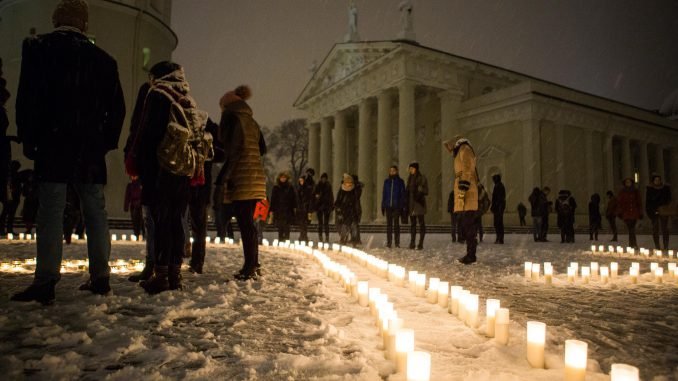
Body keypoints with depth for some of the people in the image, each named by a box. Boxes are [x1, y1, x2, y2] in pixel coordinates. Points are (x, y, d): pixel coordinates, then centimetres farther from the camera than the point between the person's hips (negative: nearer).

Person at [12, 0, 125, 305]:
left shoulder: (39, 47, 2)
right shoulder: (103, 59, 11)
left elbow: (27, 97, -4)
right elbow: (117, 107, 10)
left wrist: (28, 139, 2)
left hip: (53, 145, -3)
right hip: (91, 149, 3)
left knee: (51, 213, -5)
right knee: (96, 213, 6)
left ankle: (45, 282, -8)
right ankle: (100, 278, 9)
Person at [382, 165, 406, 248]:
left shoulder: (400, 181, 2)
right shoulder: (386, 181, 10)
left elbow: (403, 194, 2)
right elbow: (384, 194, 11)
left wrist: (402, 206, -5)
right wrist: (383, 206, 7)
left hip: (396, 206, -2)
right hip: (388, 206, 2)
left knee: (396, 224, 0)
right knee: (389, 224, 3)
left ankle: (397, 242, 4)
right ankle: (389, 242, 7)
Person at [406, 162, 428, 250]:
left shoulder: (422, 178, -2)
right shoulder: (410, 178, 15)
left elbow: (426, 191, -4)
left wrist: (420, 189, -24)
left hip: (419, 203, -6)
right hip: (411, 204, 6)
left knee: (421, 223, -5)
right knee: (412, 223, 7)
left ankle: (421, 244, -6)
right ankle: (412, 243, 9)